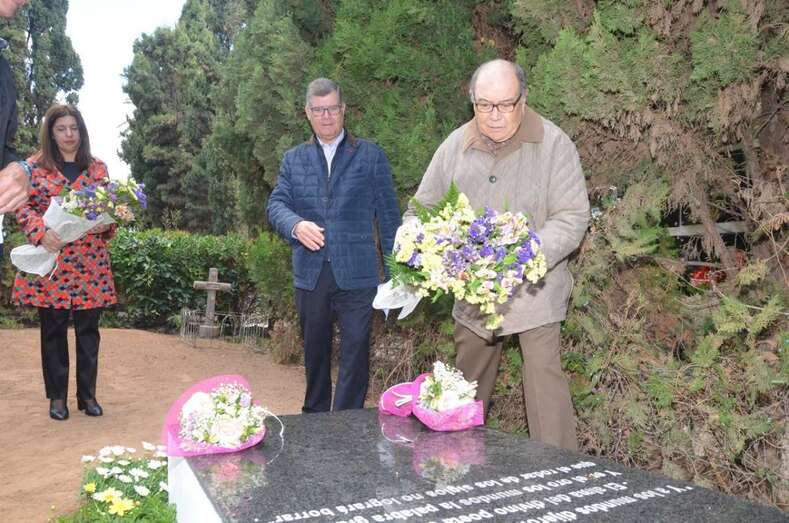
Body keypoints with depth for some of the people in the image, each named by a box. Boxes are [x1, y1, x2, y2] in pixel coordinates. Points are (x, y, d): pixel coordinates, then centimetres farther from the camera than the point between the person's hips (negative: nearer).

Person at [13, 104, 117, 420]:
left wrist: (106, 224, -10)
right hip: (50, 261, -1)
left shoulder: (98, 168, 10)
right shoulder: (36, 165, 4)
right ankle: (57, 397, 17)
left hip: (90, 262, 1)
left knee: (88, 328, 5)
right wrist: (41, 232, -17)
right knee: (53, 328, 5)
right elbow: (22, 206, 0)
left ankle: (87, 394, 17)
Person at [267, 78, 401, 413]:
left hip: (356, 272, -3)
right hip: (310, 273, 3)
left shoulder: (371, 156, 5)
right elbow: (276, 203, 2)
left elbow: (388, 215, 3)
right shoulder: (294, 159, 12)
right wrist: (296, 225, -21)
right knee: (315, 352, 15)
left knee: (355, 350, -4)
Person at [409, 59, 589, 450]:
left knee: (543, 375, -6)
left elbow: (572, 217, -10)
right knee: (469, 380, 17)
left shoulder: (553, 144, -8)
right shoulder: (455, 145, 3)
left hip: (533, 290, -4)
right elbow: (422, 209, 9)